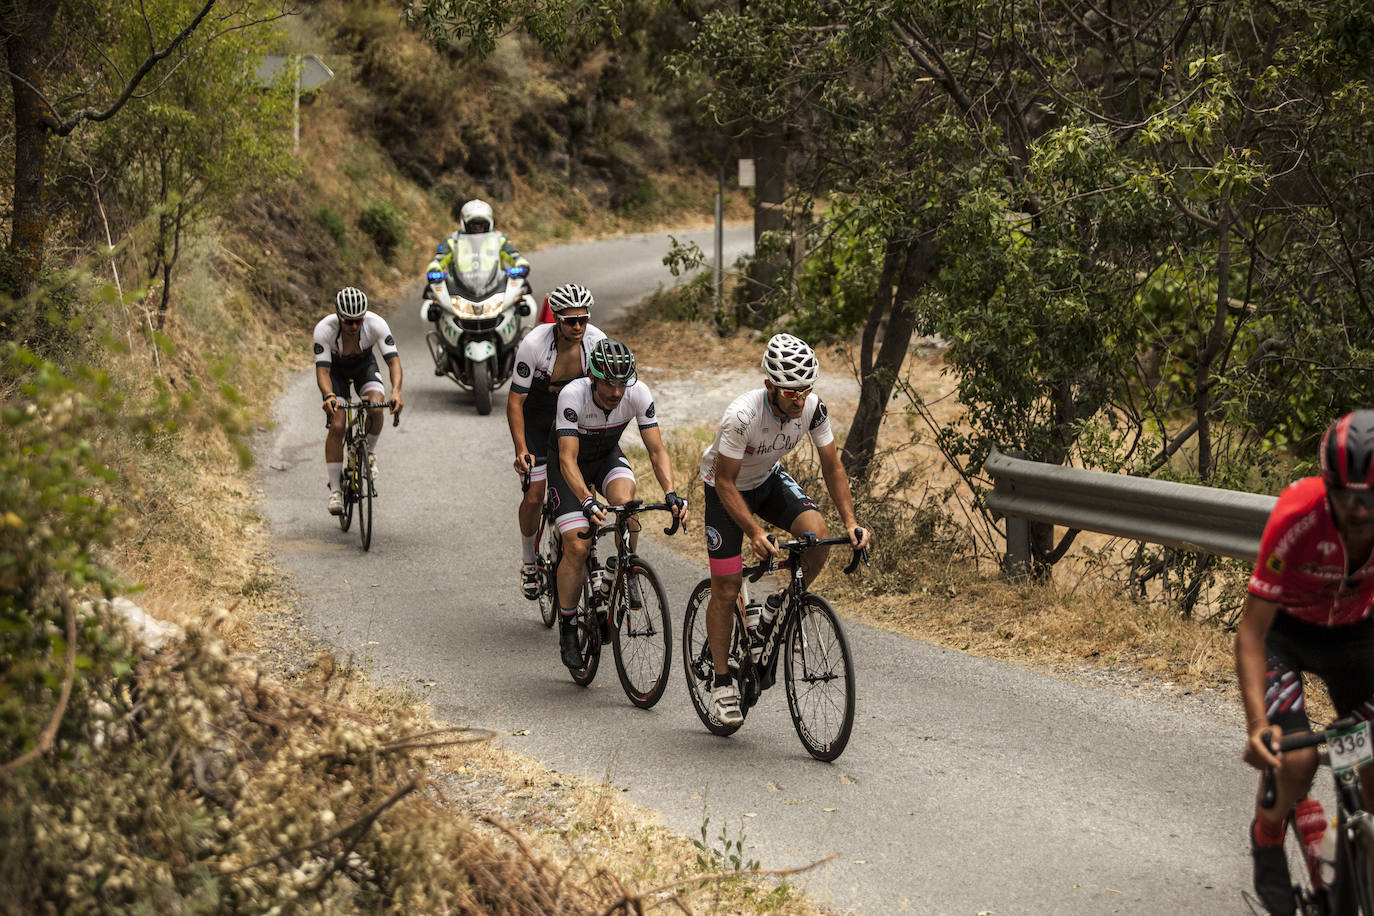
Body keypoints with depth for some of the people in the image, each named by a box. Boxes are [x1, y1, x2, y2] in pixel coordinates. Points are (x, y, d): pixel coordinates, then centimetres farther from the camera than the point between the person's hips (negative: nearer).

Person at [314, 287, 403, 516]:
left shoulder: (376, 324, -33)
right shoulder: (324, 329, -35)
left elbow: (393, 360, -35)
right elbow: (322, 369, -36)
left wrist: (396, 391, -52)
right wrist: (328, 396, -56)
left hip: (364, 365, 1)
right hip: (336, 370, -1)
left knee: (376, 408, -28)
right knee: (336, 426, -16)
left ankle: (369, 451, 2)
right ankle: (334, 488, -5)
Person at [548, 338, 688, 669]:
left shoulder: (638, 394, -26)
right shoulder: (573, 395, -35)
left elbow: (657, 450, -24)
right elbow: (568, 459, -39)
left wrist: (670, 493, -40)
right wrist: (587, 501, -55)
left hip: (608, 456, 2)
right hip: (572, 463, -2)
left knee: (624, 499, -33)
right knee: (577, 546, -15)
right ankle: (567, 629, 2)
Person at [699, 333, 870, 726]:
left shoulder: (812, 407, -23)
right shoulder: (742, 416, -37)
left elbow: (832, 467, -12)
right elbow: (725, 481, -29)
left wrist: (851, 523, -22)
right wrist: (755, 533, -39)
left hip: (770, 480, 4)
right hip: (727, 487, -4)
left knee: (818, 534, -24)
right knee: (726, 589, -6)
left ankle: (782, 608, 2)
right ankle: (721, 681, 11)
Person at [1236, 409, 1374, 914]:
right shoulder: (1295, 518, -36)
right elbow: (1251, 630, -32)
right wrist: (1257, 723, -43)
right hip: (1286, 629, -3)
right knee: (1297, 762, -23)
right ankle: (1267, 836, 10)